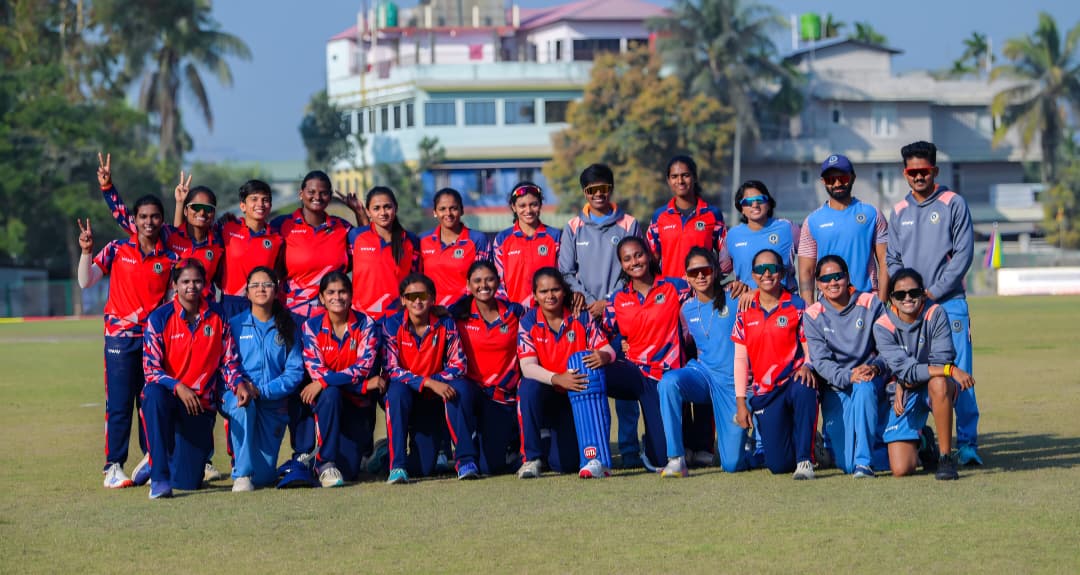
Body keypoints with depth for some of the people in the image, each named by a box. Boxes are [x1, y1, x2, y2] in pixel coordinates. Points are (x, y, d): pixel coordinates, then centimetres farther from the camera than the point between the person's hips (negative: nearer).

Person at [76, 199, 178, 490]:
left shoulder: (170, 258, 5)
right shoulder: (116, 250, 2)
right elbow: (86, 281, -1)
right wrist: (86, 251, -14)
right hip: (120, 337, -2)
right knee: (119, 404, -5)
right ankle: (114, 467, -3)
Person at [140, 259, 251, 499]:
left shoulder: (217, 316, 4)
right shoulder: (159, 318, -6)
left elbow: (229, 360, 9)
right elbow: (151, 369, -11)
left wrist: (238, 383, -13)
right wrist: (178, 387, -28)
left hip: (201, 403, 2)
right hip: (168, 396, -2)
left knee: (188, 481, -4)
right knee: (154, 394, -42)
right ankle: (158, 475, -35)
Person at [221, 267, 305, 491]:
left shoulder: (287, 329, 6)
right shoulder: (234, 325, 4)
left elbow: (295, 371, -3)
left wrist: (262, 390, -17)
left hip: (273, 404, 1)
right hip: (237, 395, -1)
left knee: (264, 477, -5)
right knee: (241, 402, -40)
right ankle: (241, 472, -28)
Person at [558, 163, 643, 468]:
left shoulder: (629, 225, 7)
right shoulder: (574, 228, 13)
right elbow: (566, 271, 9)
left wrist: (607, 302, -8)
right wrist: (580, 295, -10)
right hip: (585, 315, 2)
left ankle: (629, 450, -4)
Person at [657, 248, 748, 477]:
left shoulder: (734, 299, -6)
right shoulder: (687, 309, 6)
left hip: (732, 380, -3)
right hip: (702, 372, 3)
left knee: (733, 464, -8)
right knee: (668, 381, -35)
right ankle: (676, 459, -31)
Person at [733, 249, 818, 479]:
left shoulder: (797, 306, 0)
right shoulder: (746, 312, 7)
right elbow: (740, 358, 8)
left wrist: (807, 366, -26)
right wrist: (740, 402, 3)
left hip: (794, 381, -2)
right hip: (765, 392, 2)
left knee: (804, 390, -42)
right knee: (778, 464, -7)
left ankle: (805, 459, -30)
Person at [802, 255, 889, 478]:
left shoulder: (870, 304, -2)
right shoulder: (813, 316, -1)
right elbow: (820, 361, -9)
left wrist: (875, 367, -26)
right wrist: (847, 376, -27)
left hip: (871, 380, 0)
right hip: (836, 388, 0)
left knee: (863, 388, -40)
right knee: (845, 464, -12)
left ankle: (864, 461, -31)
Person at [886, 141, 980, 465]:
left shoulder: (953, 204, 2)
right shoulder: (899, 212, 14)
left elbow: (963, 253, -4)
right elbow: (892, 259, 14)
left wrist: (934, 292, -9)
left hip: (949, 302, -4)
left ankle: (967, 444, -7)